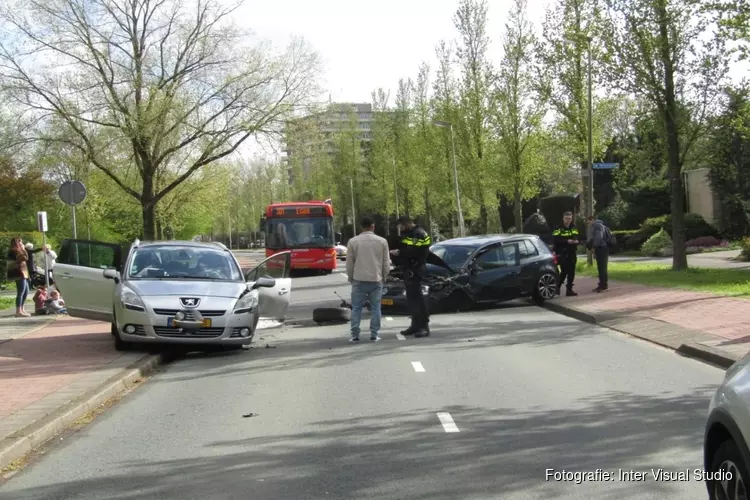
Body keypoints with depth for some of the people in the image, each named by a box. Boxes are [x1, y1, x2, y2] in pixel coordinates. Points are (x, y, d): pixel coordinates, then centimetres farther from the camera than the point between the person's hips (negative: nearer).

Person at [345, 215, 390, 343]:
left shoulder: (353, 241, -2)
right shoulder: (382, 241, 0)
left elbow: (349, 263, 2)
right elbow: (386, 263, 4)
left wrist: (350, 278, 16)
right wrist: (384, 277, 18)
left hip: (359, 280, 0)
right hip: (376, 280, 0)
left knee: (356, 308, 6)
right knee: (375, 308, 6)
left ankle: (355, 335, 4)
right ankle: (374, 335, 5)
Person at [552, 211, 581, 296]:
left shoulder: (574, 228, 14)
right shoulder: (559, 229, -6)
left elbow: (579, 238, 20)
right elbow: (555, 240, -17)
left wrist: (577, 241, -5)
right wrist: (567, 241, -23)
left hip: (572, 254, 6)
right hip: (562, 254, -6)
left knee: (571, 272, 4)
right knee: (564, 271, -10)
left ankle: (569, 290, 13)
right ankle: (557, 286, 8)